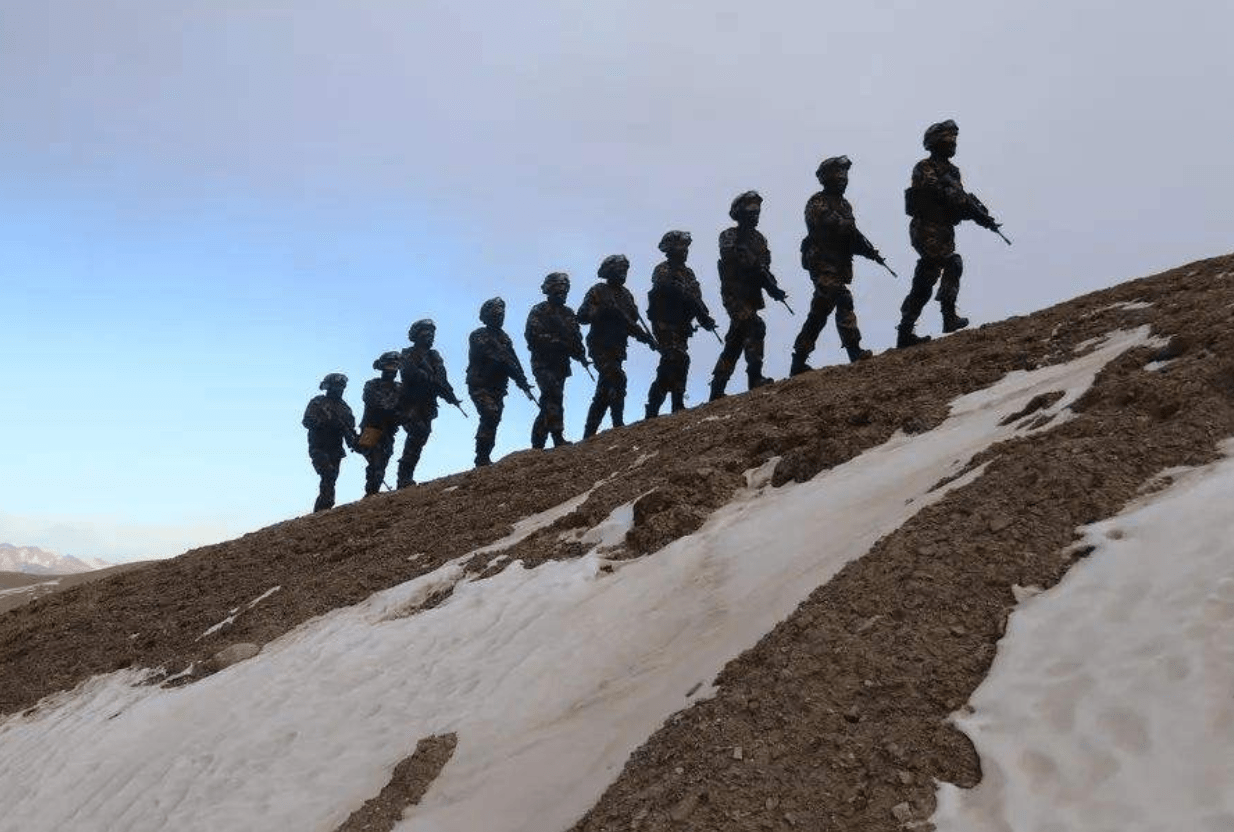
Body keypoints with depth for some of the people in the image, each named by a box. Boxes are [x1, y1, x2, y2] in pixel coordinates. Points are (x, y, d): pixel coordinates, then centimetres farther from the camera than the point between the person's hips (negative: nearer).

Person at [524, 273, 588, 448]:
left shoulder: (569, 314, 18)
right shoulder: (539, 311, 0)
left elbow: (576, 337, 16)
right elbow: (533, 335, -11)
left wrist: (580, 355, -2)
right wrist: (556, 341, -19)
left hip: (561, 365, 6)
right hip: (543, 363, -6)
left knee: (549, 404, 7)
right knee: (553, 395, -23)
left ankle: (537, 444, 13)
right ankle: (558, 437, -29)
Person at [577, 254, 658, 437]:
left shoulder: (626, 295, 18)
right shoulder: (597, 291, -2)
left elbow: (631, 323, 24)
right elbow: (582, 316, -11)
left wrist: (645, 337, 8)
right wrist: (602, 310, -27)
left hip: (617, 350, 7)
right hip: (601, 347, -7)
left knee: (603, 395, 8)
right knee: (618, 378, -25)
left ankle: (589, 434, 14)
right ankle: (618, 424, -23)